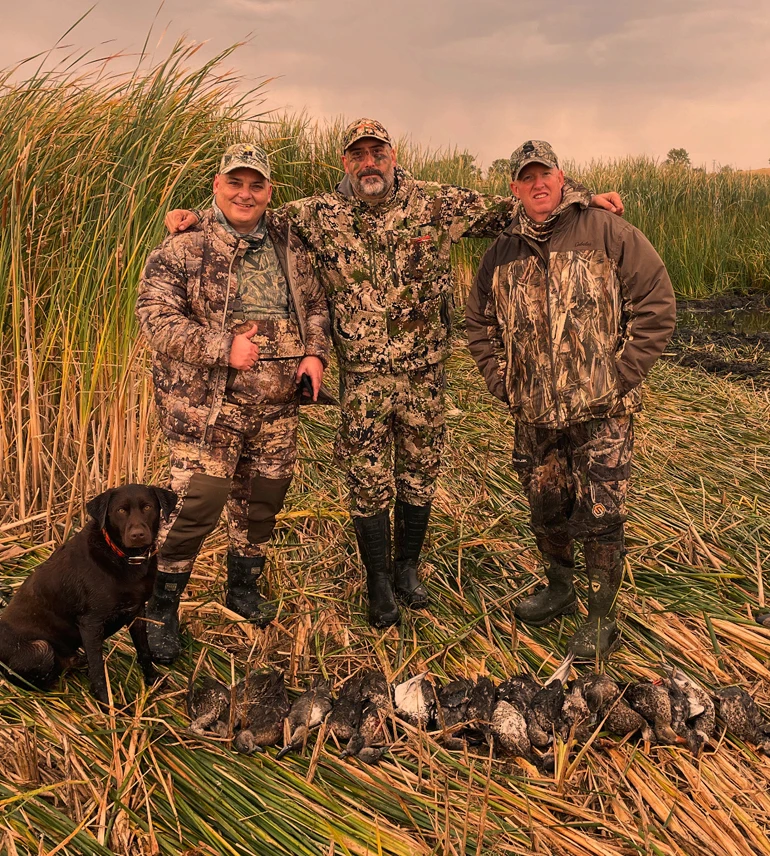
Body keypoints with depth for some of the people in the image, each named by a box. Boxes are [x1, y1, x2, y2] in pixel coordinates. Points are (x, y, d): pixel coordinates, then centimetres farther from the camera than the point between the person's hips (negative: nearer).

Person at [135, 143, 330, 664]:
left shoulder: (289, 245, 10)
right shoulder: (182, 249, -5)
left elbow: (315, 303, 19)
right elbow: (156, 316, -12)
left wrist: (315, 352, 1)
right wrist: (223, 347, -20)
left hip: (277, 405, 5)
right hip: (207, 403, -5)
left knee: (263, 500, 15)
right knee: (198, 503, -10)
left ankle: (245, 588, 37)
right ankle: (161, 609, 9)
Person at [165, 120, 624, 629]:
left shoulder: (437, 204, -2)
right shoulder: (321, 215, -2)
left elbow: (507, 209, 4)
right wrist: (196, 218, -2)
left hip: (425, 372, 1)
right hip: (362, 376, -1)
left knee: (420, 475, 13)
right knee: (368, 482, 4)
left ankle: (408, 568, 34)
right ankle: (380, 582, 23)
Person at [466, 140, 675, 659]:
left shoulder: (608, 233, -6)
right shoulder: (502, 253, 8)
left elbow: (657, 305, -7)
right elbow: (480, 325, 17)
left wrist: (620, 376, -10)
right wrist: (504, 384, 7)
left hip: (601, 413, -4)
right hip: (534, 416, 5)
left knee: (599, 518, 0)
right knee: (546, 511, 17)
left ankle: (602, 620, 18)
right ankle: (559, 590, 41)